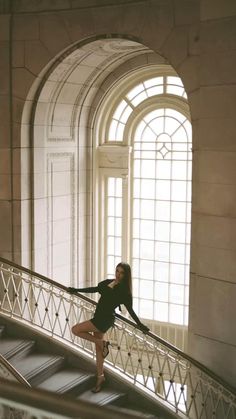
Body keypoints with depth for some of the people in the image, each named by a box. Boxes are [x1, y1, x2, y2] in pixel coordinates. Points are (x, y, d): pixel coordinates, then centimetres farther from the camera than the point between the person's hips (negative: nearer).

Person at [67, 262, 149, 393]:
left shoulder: (124, 291, -13)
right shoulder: (108, 282, 6)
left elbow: (130, 310, -8)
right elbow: (95, 289, 19)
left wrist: (140, 325, -9)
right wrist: (76, 290, 23)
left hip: (105, 319, -7)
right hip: (99, 318, 7)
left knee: (75, 329, -11)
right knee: (98, 349, 13)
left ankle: (102, 343, -2)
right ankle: (100, 377, 24)